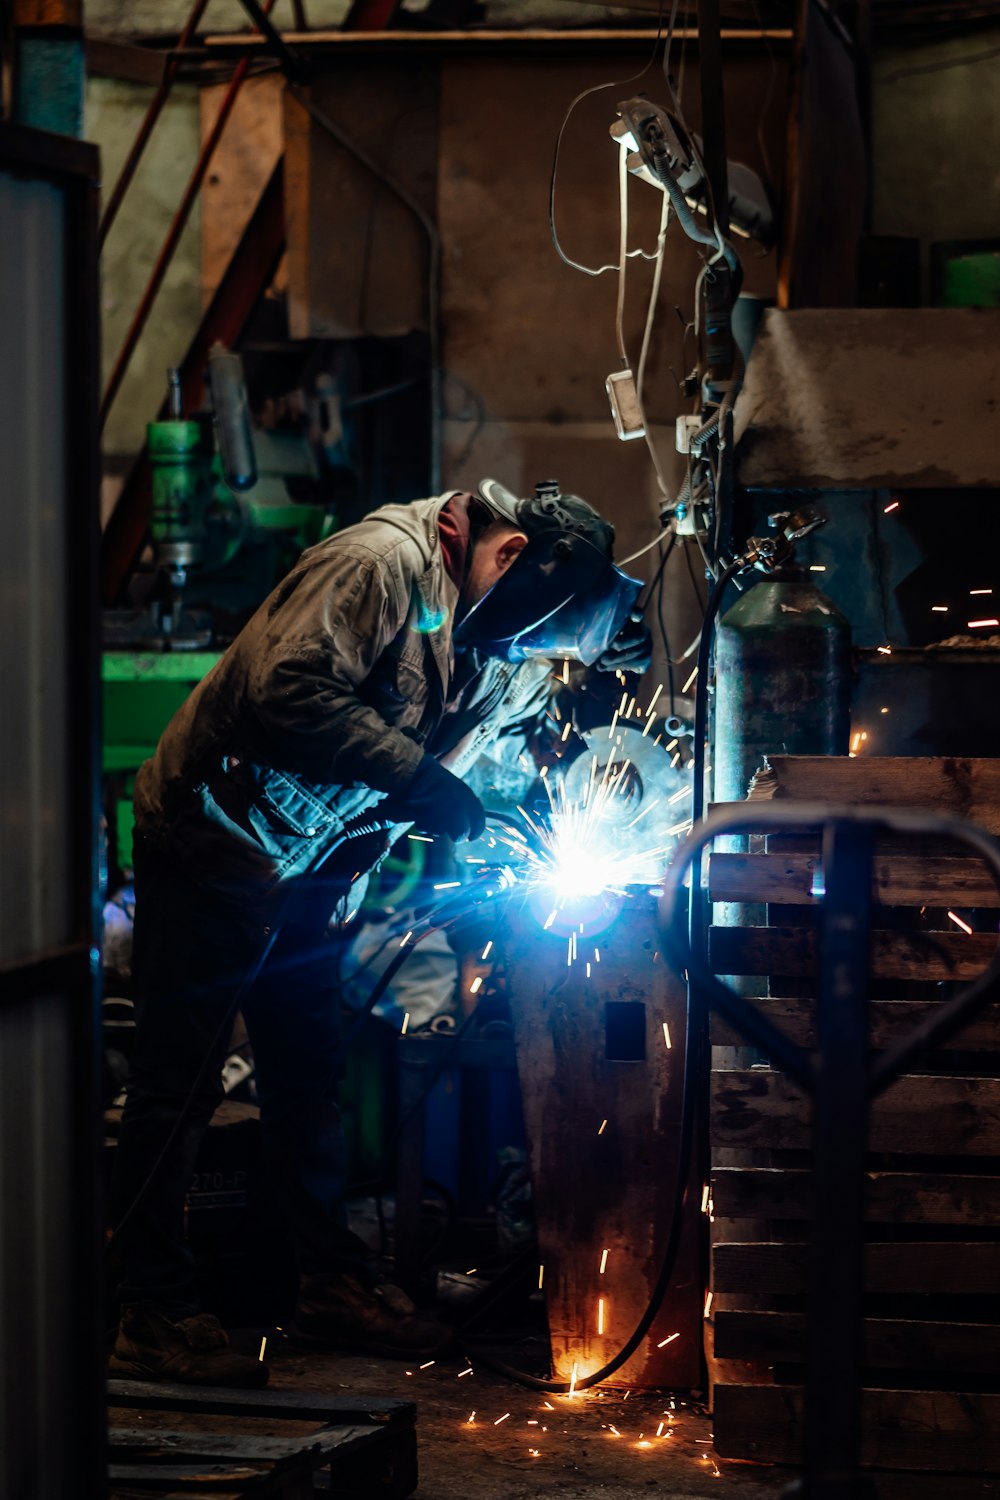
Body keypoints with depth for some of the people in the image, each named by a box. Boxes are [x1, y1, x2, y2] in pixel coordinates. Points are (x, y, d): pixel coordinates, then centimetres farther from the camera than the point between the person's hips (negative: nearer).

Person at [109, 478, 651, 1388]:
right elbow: (290, 691, -33)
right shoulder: (378, 566, -23)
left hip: (306, 869, 9)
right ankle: (154, 1318, -2)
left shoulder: (505, 655, 5)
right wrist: (415, 775, -31)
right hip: (215, 842, -9)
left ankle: (334, 1285, 25)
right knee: (180, 1077, -5)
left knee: (309, 1075, 15)